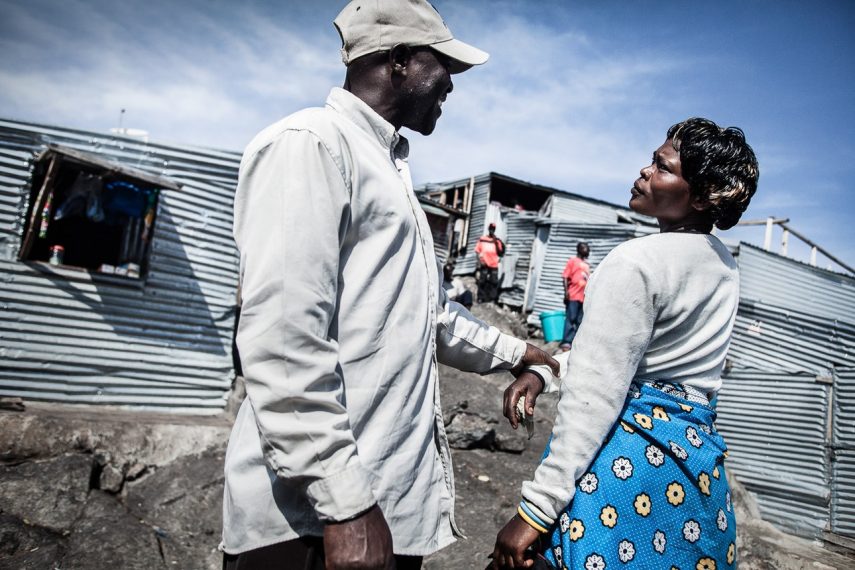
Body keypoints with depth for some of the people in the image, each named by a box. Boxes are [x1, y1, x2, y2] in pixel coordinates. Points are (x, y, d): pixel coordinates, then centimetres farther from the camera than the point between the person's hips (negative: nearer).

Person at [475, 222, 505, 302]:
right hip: (484, 265, 0)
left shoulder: (497, 241, 4)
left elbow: (500, 253, -4)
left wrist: (496, 243, -11)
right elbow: (477, 251, 8)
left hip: (494, 265, 0)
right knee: (482, 282, 1)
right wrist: (479, 260, -2)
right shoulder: (482, 239, 5)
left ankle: (493, 298, 1)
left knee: (494, 282, -3)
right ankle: (481, 298, 8)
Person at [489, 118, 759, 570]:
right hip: (694, 451, 9)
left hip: (625, 450, -9)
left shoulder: (637, 261, -19)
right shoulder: (722, 262, 7)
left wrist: (535, 508, -19)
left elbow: (595, 394, -23)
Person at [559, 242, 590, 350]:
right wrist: (566, 291, -16)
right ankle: (566, 341, -12)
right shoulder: (572, 261, 5)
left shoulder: (587, 265, 23)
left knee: (579, 322, 5)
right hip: (573, 296, -6)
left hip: (584, 297, 6)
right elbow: (565, 277, -3)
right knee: (570, 319, -11)